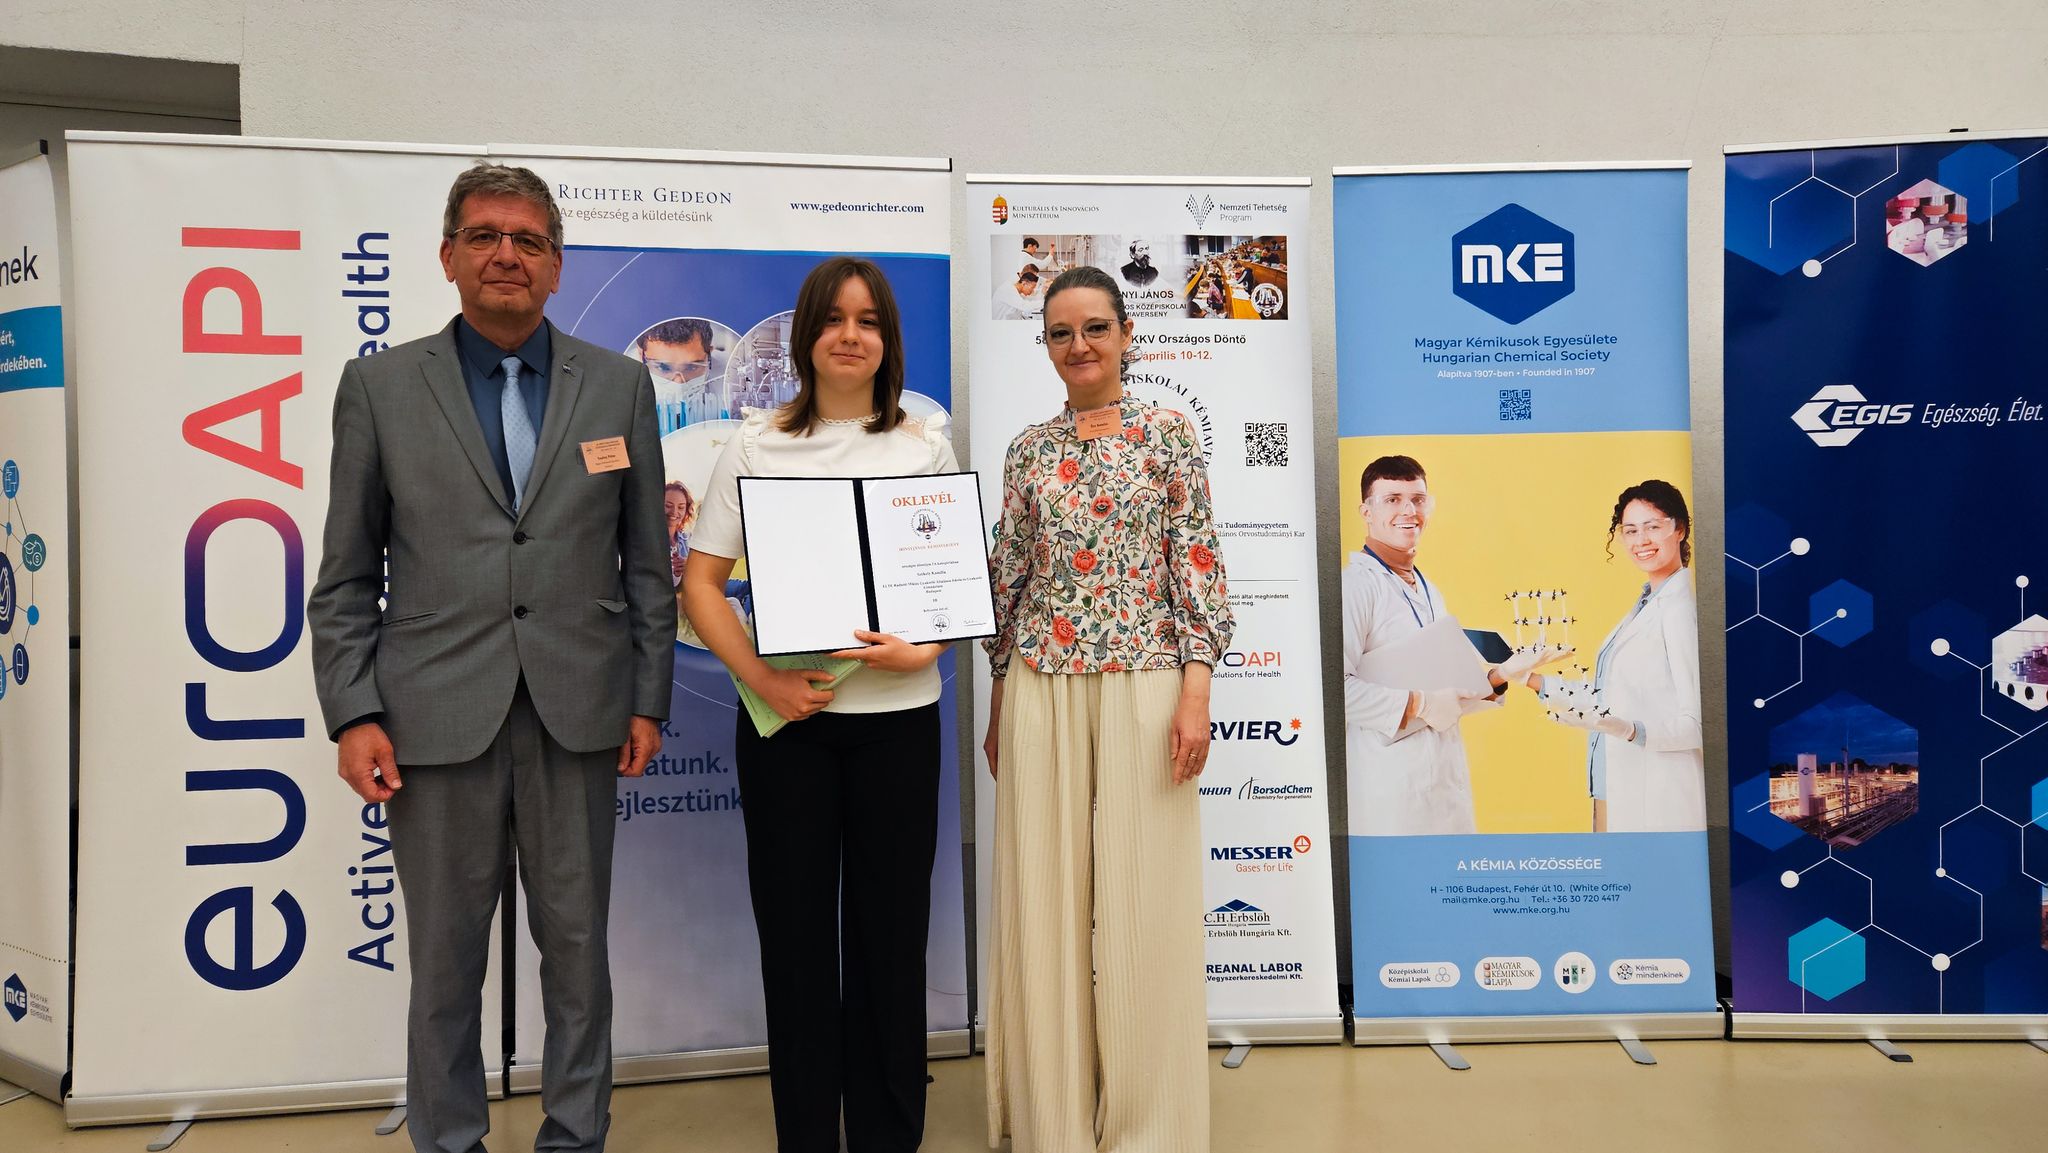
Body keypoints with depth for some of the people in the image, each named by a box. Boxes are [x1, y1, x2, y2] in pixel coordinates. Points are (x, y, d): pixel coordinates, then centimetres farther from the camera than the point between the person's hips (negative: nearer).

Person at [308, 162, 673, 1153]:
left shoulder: (618, 385, 6)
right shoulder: (379, 385, 4)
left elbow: (647, 560, 6)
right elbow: (345, 578, 4)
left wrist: (649, 700, 2)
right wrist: (352, 715, -4)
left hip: (578, 715, 1)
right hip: (436, 717, 0)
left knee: (577, 947, 11)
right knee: (445, 958, 10)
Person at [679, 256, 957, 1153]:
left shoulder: (926, 445, 7)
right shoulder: (756, 445, 4)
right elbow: (701, 583, 2)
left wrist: (922, 649, -12)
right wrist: (762, 678, -13)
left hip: (896, 716, 1)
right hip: (785, 716, 0)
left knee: (890, 928, 8)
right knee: (794, 929, 7)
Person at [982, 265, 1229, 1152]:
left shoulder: (1168, 434, 2)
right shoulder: (1027, 451, 10)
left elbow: (1198, 566, -2)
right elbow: (1010, 580, 12)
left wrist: (1196, 691, -10)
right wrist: (998, 704, 11)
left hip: (1143, 686, -2)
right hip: (1041, 690, 3)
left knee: (1143, 897, 3)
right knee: (1045, 896, 7)